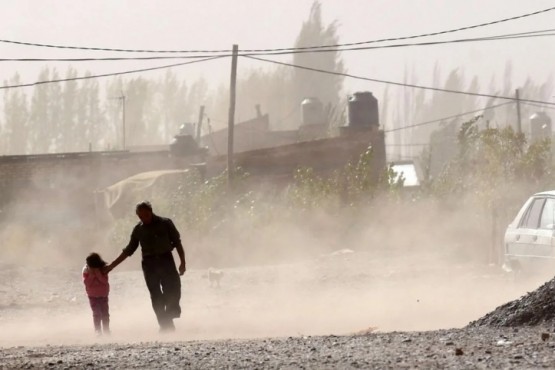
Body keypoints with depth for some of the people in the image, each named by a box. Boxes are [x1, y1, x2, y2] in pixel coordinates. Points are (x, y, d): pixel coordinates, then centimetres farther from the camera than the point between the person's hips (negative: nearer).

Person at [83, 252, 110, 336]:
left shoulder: (103, 269, -12)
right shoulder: (86, 270, -10)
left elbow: (105, 281, -19)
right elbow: (86, 282, -15)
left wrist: (98, 274, -29)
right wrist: (91, 275, -26)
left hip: (103, 294, 0)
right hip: (92, 296, 0)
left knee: (105, 313, 2)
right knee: (96, 314, -2)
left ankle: (106, 330, 9)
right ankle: (98, 331, 0)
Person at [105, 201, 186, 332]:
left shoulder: (165, 224, 3)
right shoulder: (138, 229, 10)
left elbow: (177, 242, 5)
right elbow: (129, 250, 17)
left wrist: (182, 262, -4)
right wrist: (112, 266, 15)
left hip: (166, 261, -2)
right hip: (149, 264, 2)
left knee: (173, 292, -13)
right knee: (156, 297, -4)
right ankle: (165, 324, -2)